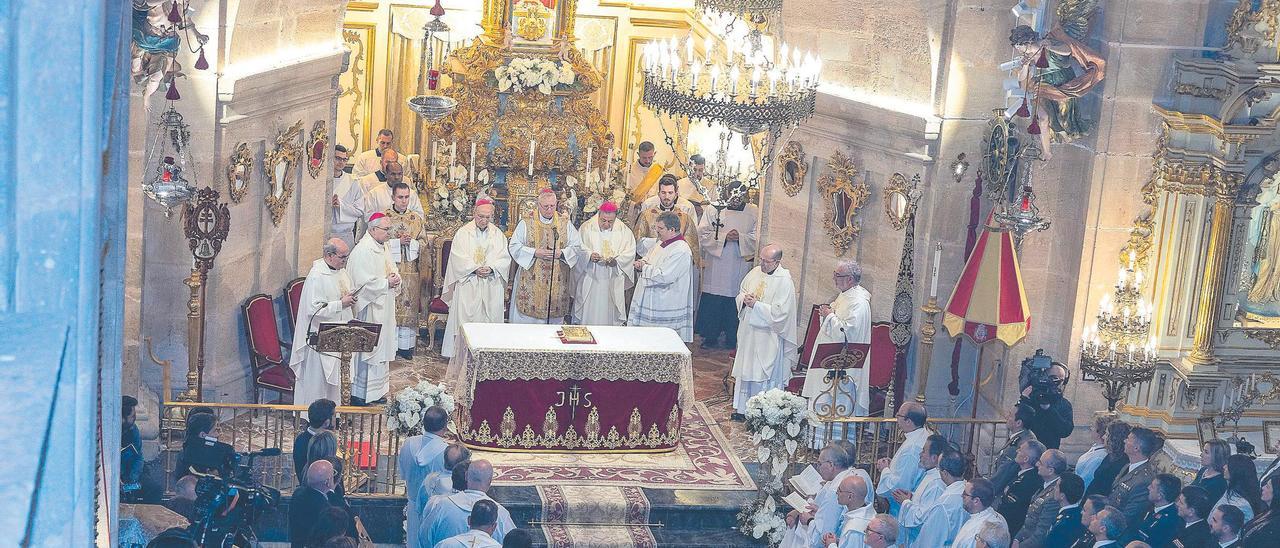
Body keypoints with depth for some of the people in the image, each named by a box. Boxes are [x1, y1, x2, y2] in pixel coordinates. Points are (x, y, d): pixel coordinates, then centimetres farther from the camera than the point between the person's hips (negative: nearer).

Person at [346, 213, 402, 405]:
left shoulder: (383, 248, 13)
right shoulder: (363, 251, -18)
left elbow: (392, 270, 22)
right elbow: (365, 283, -24)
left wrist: (395, 279, 0)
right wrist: (387, 283, -16)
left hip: (384, 309, 10)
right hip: (369, 309, -10)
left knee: (381, 351, 14)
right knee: (366, 353, -5)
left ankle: (375, 392, 23)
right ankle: (359, 395, 3)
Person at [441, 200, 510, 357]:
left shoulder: (498, 235, 9)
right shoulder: (463, 233, 2)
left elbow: (504, 258, 2)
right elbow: (458, 258, -6)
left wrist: (491, 268, -15)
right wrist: (475, 269, -17)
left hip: (491, 286, 2)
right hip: (468, 284, -2)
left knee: (490, 317, 0)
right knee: (465, 317, -6)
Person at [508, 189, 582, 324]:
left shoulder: (565, 223, 5)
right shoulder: (526, 223, 0)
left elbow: (577, 247, 5)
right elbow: (514, 246, -2)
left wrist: (561, 253, -13)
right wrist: (534, 253, -14)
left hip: (557, 282, 2)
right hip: (531, 281, -1)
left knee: (555, 320, 4)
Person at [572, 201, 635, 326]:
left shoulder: (624, 230, 3)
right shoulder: (586, 228, 0)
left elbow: (630, 251, 1)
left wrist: (616, 260, -17)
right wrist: (589, 255, -21)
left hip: (613, 281, 1)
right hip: (590, 279, -1)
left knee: (610, 313, 2)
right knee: (588, 312, 0)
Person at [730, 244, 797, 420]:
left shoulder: (784, 282, -15)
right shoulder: (755, 272, 5)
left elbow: (780, 312, -20)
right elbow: (740, 294, 17)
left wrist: (756, 305, -20)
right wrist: (744, 299, -6)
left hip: (767, 338, -7)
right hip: (748, 332, 7)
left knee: (764, 374, -1)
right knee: (745, 370, 14)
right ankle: (743, 408, 26)